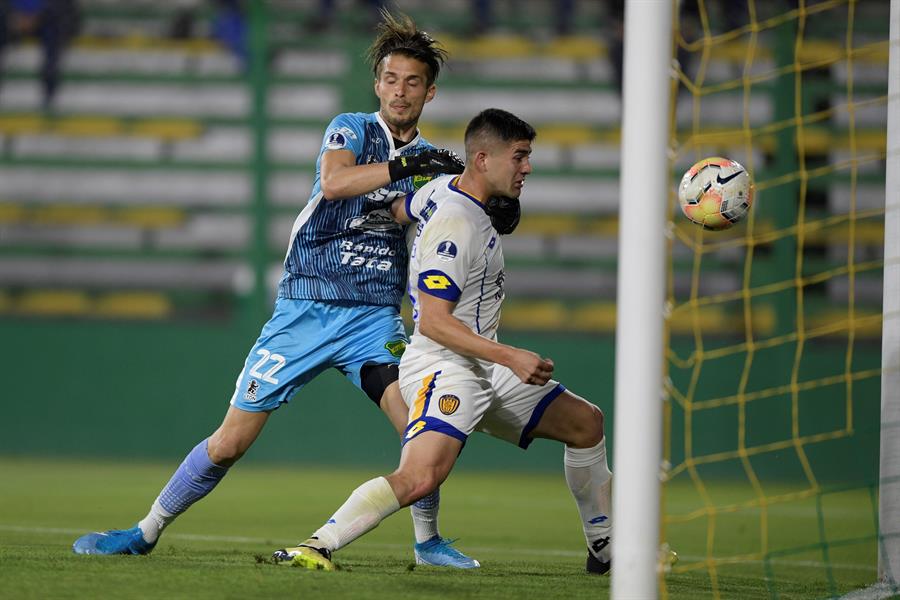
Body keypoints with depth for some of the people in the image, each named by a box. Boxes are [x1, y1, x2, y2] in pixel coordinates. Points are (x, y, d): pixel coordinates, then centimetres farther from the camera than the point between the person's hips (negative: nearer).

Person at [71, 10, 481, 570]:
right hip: (305, 308, -2)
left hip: (375, 318, 2)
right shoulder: (352, 129, -2)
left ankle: (427, 539, 0)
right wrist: (406, 166, -31)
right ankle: (147, 531, 15)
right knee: (231, 441, -3)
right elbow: (333, 182, -23)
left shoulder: (430, 162, 9)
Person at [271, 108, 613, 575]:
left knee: (585, 423, 17)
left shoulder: (442, 187, 7)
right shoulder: (456, 226, -21)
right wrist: (511, 358, -28)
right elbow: (433, 322, -25)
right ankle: (319, 545, -26)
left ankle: (603, 545, 28)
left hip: (485, 370, 11)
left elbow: (396, 211, 28)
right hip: (443, 367, -11)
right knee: (421, 477, -33)